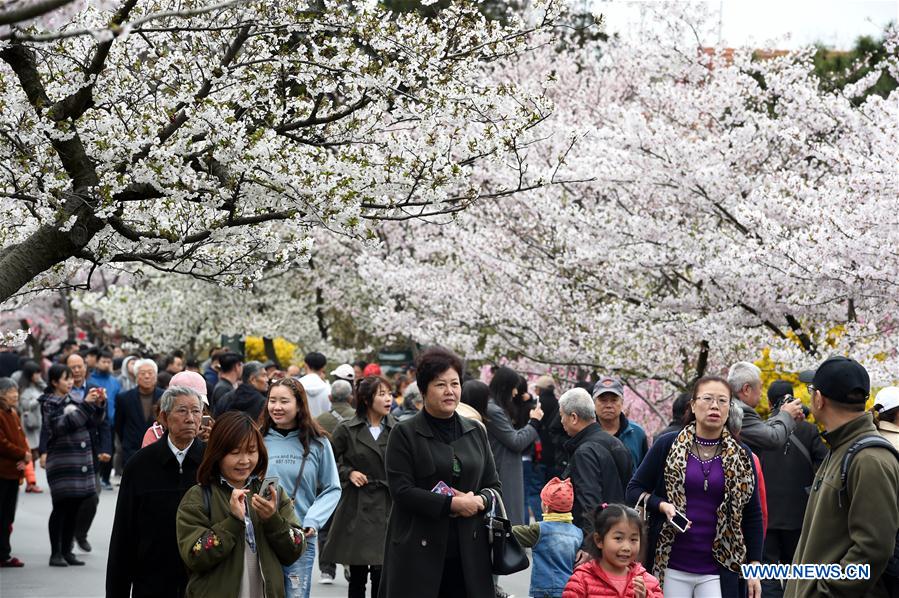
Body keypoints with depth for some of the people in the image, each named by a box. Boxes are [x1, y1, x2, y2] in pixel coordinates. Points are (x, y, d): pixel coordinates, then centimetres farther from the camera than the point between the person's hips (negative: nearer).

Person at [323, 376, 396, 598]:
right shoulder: (346, 430, 2)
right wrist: (349, 473, -7)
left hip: (387, 507, 0)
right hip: (357, 507, 0)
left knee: (381, 574, -3)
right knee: (357, 574, 7)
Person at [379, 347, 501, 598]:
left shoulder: (476, 432, 14)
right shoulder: (404, 434, -1)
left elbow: (494, 485, 16)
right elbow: (402, 490, -10)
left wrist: (479, 501, -7)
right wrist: (451, 504, -16)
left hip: (468, 553, 4)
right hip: (418, 553, -4)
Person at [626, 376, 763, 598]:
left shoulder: (741, 456, 7)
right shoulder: (668, 445, 3)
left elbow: (752, 516, 10)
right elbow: (634, 490, 7)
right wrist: (662, 506, -12)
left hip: (718, 571, 0)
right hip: (669, 567, 0)